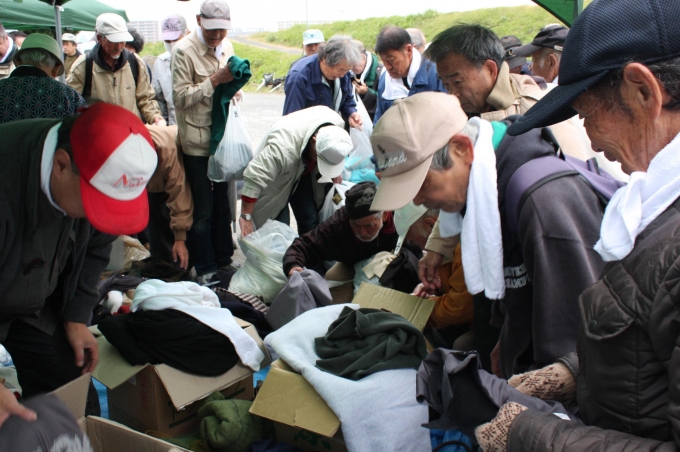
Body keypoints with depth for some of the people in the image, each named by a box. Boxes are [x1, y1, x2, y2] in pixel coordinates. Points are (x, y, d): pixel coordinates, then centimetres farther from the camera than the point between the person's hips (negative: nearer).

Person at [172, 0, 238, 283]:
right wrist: (215, 80, -23)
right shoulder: (184, 51, -12)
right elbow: (181, 97, -16)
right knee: (203, 210, 3)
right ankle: (205, 269, 16)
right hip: (198, 141, -6)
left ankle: (224, 259, 29)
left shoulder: (226, 47, 8)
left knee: (223, 204, 15)